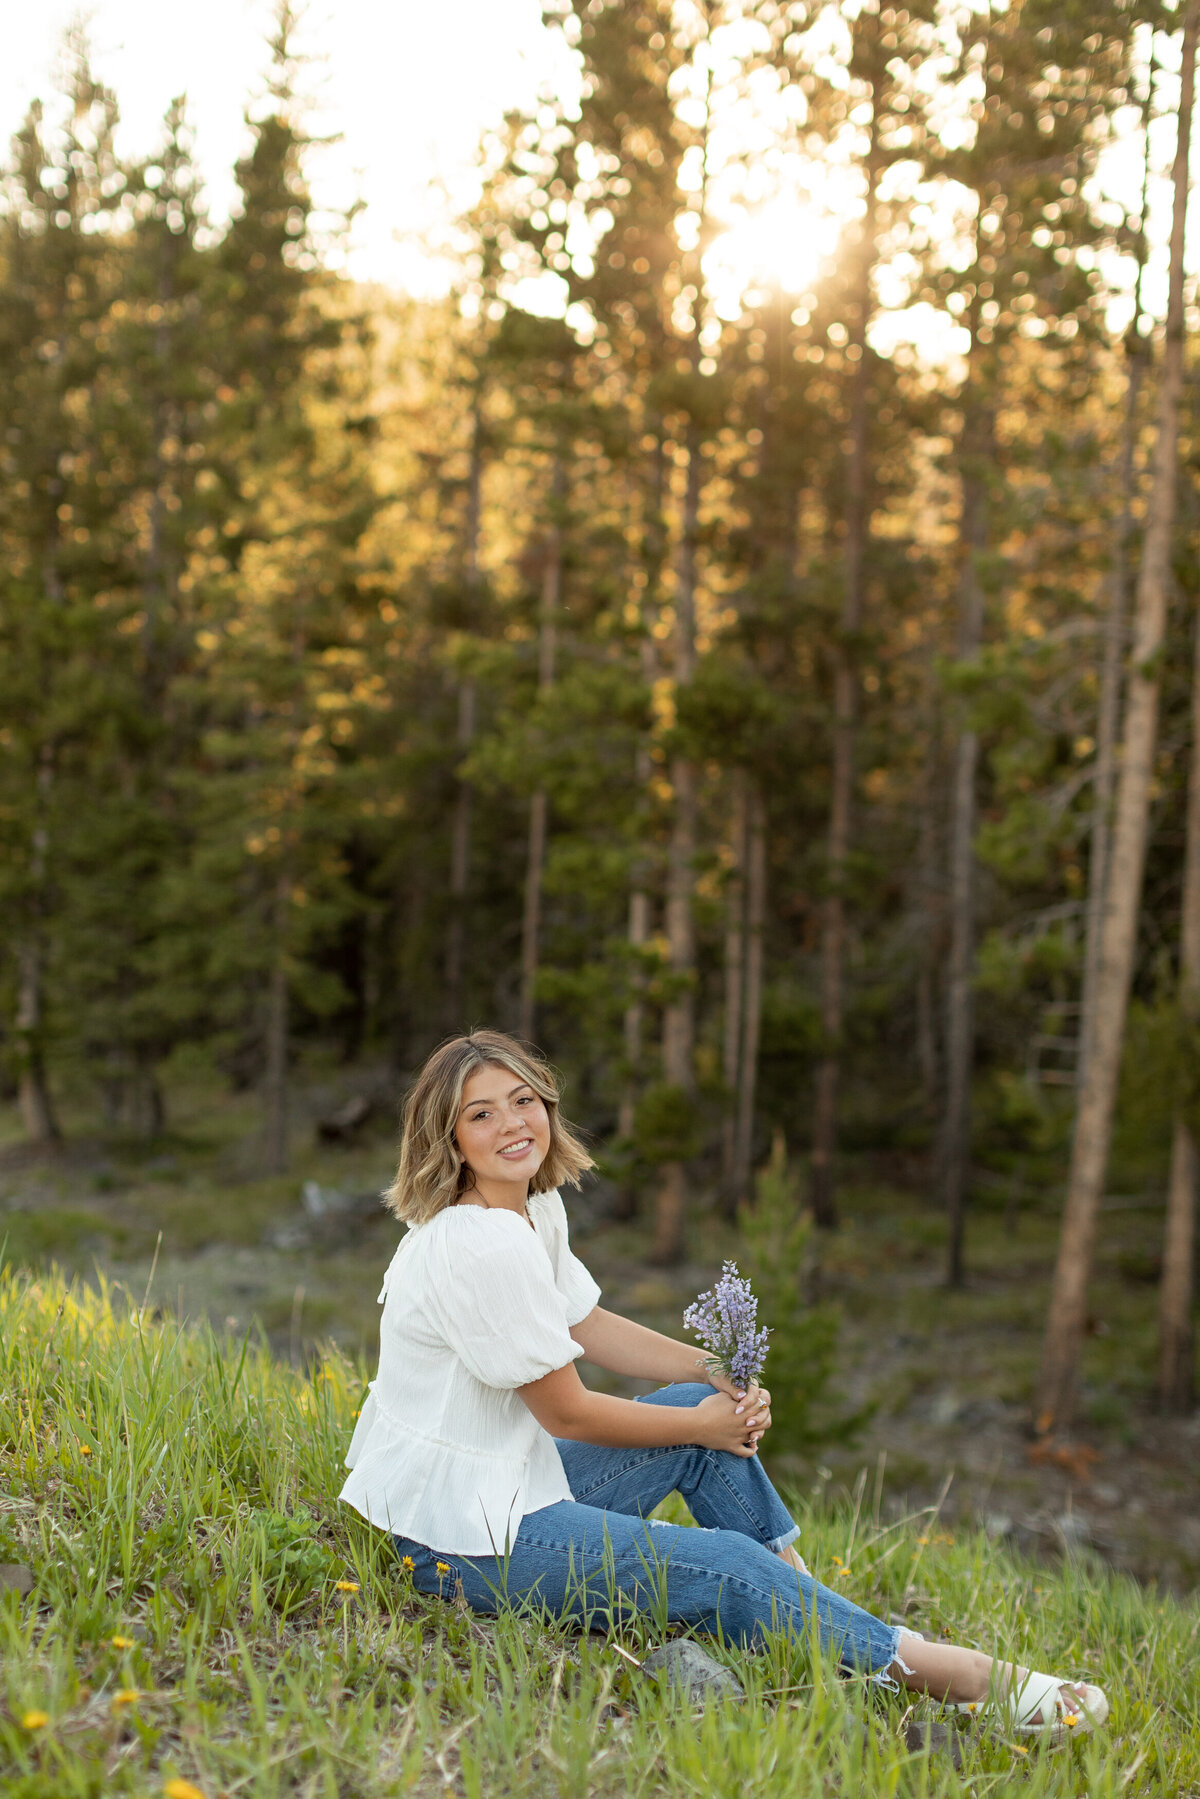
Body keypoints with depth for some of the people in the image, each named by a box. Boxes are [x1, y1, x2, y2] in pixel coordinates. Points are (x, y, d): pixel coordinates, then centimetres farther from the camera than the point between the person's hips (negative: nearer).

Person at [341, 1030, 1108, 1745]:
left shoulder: (537, 1207, 5)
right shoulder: (483, 1247, -25)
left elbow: (587, 1325, 15)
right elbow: (566, 1412, -19)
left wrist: (716, 1374, 0)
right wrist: (702, 1423, -5)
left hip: (507, 1475, 10)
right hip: (452, 1535, -10)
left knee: (711, 1409, 10)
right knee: (726, 1570, -14)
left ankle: (810, 1610, 12)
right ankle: (947, 1672, -6)